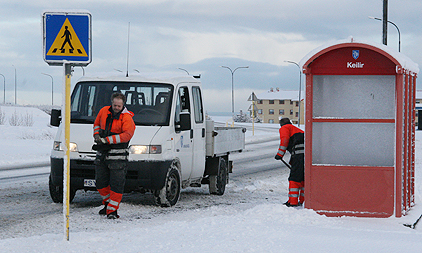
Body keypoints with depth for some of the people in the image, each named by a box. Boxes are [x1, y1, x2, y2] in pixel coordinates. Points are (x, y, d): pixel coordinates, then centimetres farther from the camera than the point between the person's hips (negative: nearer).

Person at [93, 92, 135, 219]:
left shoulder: (127, 118, -8)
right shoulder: (104, 111, 9)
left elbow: (127, 134, -21)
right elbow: (97, 123, 25)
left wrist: (107, 140, -23)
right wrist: (96, 135, 4)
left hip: (118, 156, -5)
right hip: (102, 154, 5)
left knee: (116, 184, -8)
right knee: (100, 182, 11)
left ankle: (112, 209, -4)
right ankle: (108, 203, 30)